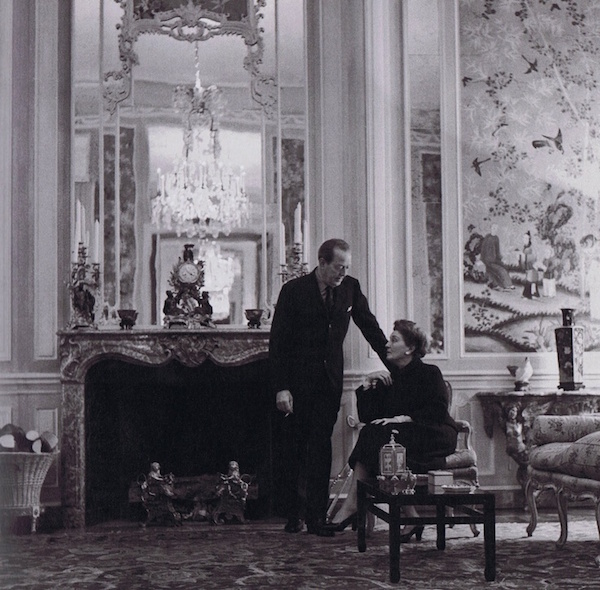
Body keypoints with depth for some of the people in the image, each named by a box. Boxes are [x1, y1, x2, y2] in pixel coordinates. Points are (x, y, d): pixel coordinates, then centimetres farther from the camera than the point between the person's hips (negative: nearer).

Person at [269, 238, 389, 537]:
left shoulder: (350, 288, 3)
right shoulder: (294, 290, -8)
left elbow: (370, 328, 13)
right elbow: (277, 342, -8)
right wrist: (281, 387, -15)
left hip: (329, 381, 3)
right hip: (297, 381, -3)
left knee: (321, 448, 0)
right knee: (294, 449, 4)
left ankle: (316, 516, 3)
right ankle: (294, 514, 15)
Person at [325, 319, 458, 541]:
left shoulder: (430, 373, 3)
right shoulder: (388, 379, 17)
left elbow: (438, 411, -12)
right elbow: (366, 416, 8)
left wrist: (403, 418, -20)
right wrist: (367, 384, -3)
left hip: (435, 437, -6)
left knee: (377, 434, -28)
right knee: (373, 432, -26)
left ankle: (351, 504, -29)